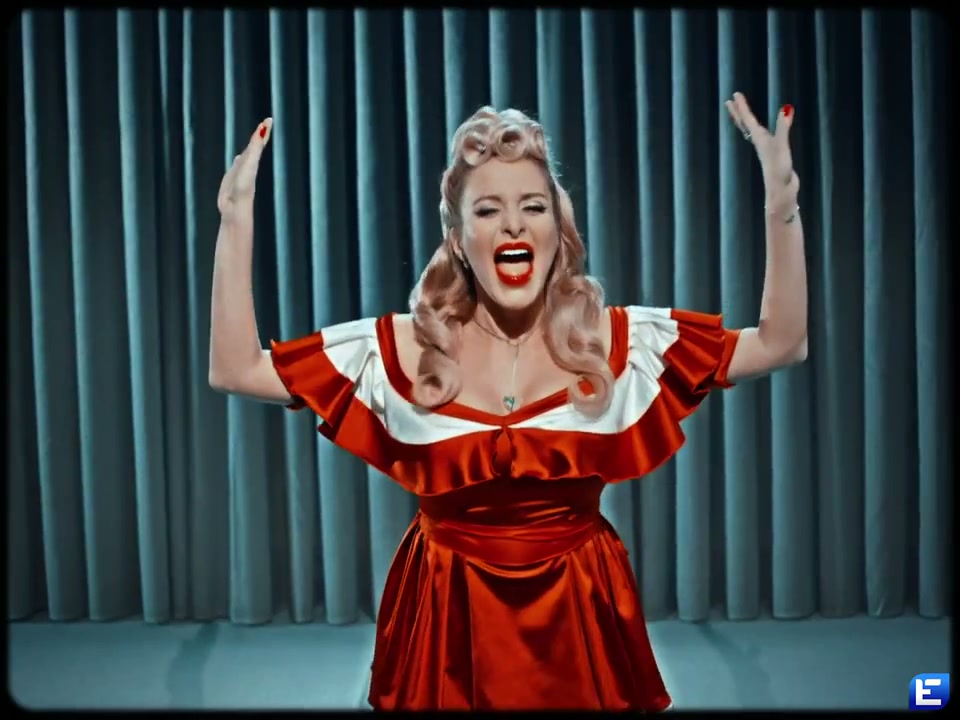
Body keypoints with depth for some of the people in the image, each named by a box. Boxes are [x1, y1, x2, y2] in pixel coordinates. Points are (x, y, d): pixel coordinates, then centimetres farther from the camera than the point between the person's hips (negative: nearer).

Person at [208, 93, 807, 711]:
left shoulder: (617, 341, -4)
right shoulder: (401, 350, -5)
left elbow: (781, 344, -4)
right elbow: (236, 371, -7)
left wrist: (782, 208, -14)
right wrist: (237, 220, -12)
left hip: (581, 622, 1)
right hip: (450, 623, 0)